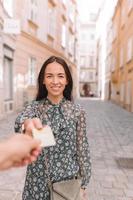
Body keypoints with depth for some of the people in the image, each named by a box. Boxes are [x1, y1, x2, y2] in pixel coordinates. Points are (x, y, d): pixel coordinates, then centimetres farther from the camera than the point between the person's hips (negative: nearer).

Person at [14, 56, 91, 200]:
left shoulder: (77, 111, -6)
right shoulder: (34, 107, -6)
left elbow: (82, 147, -2)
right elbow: (19, 120, -28)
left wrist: (83, 184, 2)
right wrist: (28, 123, -51)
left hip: (68, 180, 0)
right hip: (38, 180, 1)